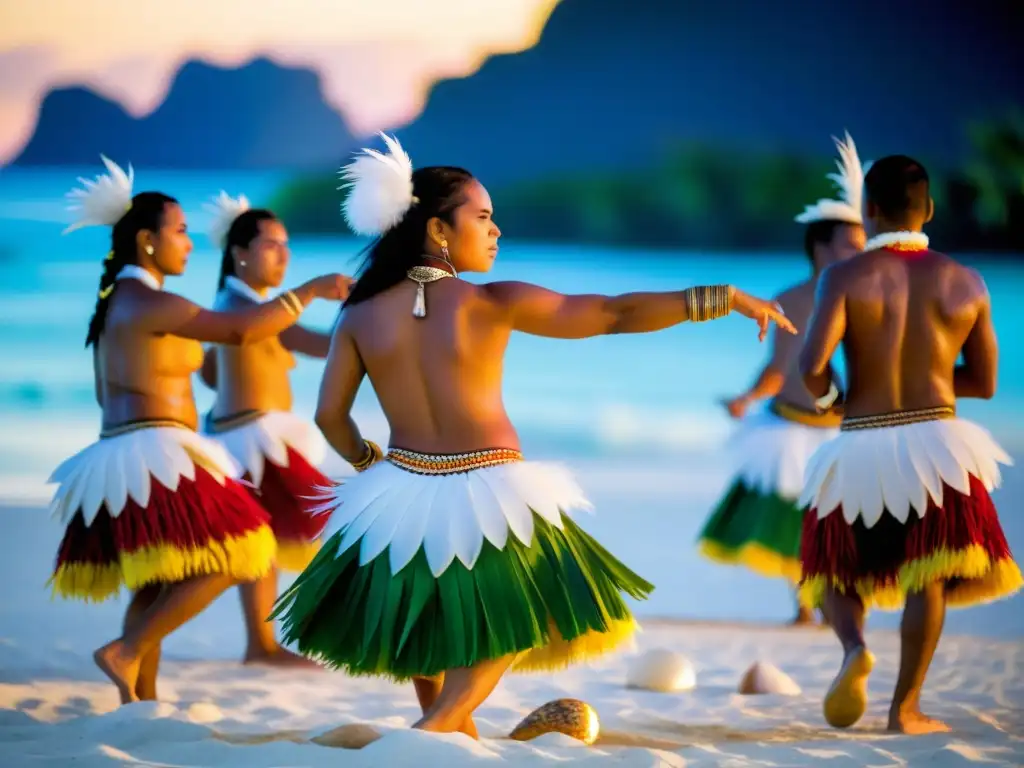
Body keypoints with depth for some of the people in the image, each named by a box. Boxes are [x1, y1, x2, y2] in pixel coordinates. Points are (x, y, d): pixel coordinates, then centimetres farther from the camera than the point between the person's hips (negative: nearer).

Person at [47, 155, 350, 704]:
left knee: (154, 589, 14)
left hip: (117, 459, 10)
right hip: (154, 459, -10)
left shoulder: (114, 304, 17)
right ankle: (126, 652, -13)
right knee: (227, 560, -9)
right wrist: (309, 292, -16)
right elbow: (240, 329, -22)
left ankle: (141, 701, 14)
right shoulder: (150, 303, -14)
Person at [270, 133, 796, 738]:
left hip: (403, 495, 4)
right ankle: (442, 722, -3)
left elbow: (330, 414, 0)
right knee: (512, 619, 15)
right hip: (487, 496, -3)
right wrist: (724, 298, -10)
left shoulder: (361, 315, -3)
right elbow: (616, 315, -13)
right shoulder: (495, 303, -13)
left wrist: (366, 463, 21)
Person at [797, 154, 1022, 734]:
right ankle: (906, 707, 6)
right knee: (928, 576, 10)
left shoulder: (846, 277, -6)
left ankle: (855, 646, -12)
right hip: (935, 440, 1)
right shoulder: (967, 283, 2)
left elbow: (813, 366, -16)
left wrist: (828, 396, 6)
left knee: (838, 570, 16)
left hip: (862, 446, -1)